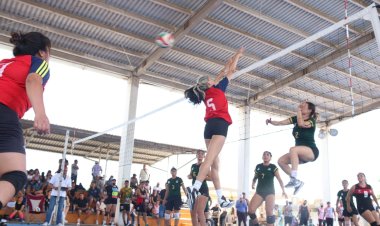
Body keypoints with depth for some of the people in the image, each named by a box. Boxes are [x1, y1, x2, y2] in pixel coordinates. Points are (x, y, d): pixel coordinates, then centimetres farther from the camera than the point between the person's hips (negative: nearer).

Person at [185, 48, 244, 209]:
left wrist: (224, 68, 48)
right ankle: (194, 188, -34)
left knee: (214, 163, 2)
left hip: (209, 126, 7)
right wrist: (238, 55, 30)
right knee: (210, 159, -19)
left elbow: (216, 80, 38)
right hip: (220, 124, -7)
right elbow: (231, 72, 16)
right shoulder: (217, 89, 7)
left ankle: (221, 198, 2)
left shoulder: (205, 93, 20)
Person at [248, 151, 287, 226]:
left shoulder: (273, 167, -2)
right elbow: (255, 177, 21)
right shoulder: (258, 166, 8)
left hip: (270, 191, -3)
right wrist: (253, 184, 0)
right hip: (259, 191, 3)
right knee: (251, 210, -12)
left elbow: (279, 179, -6)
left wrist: (283, 191, -17)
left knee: (269, 212, -13)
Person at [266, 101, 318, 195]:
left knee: (293, 149, -37)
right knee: (281, 161, -7)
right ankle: (297, 182, -1)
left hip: (312, 151, -8)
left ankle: (294, 179, -39)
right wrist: (271, 122, -17)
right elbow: (281, 123, 1)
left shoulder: (311, 120, -9)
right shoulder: (296, 118, 10)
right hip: (301, 154, 8)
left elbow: (301, 124, -31)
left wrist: (299, 109, -20)